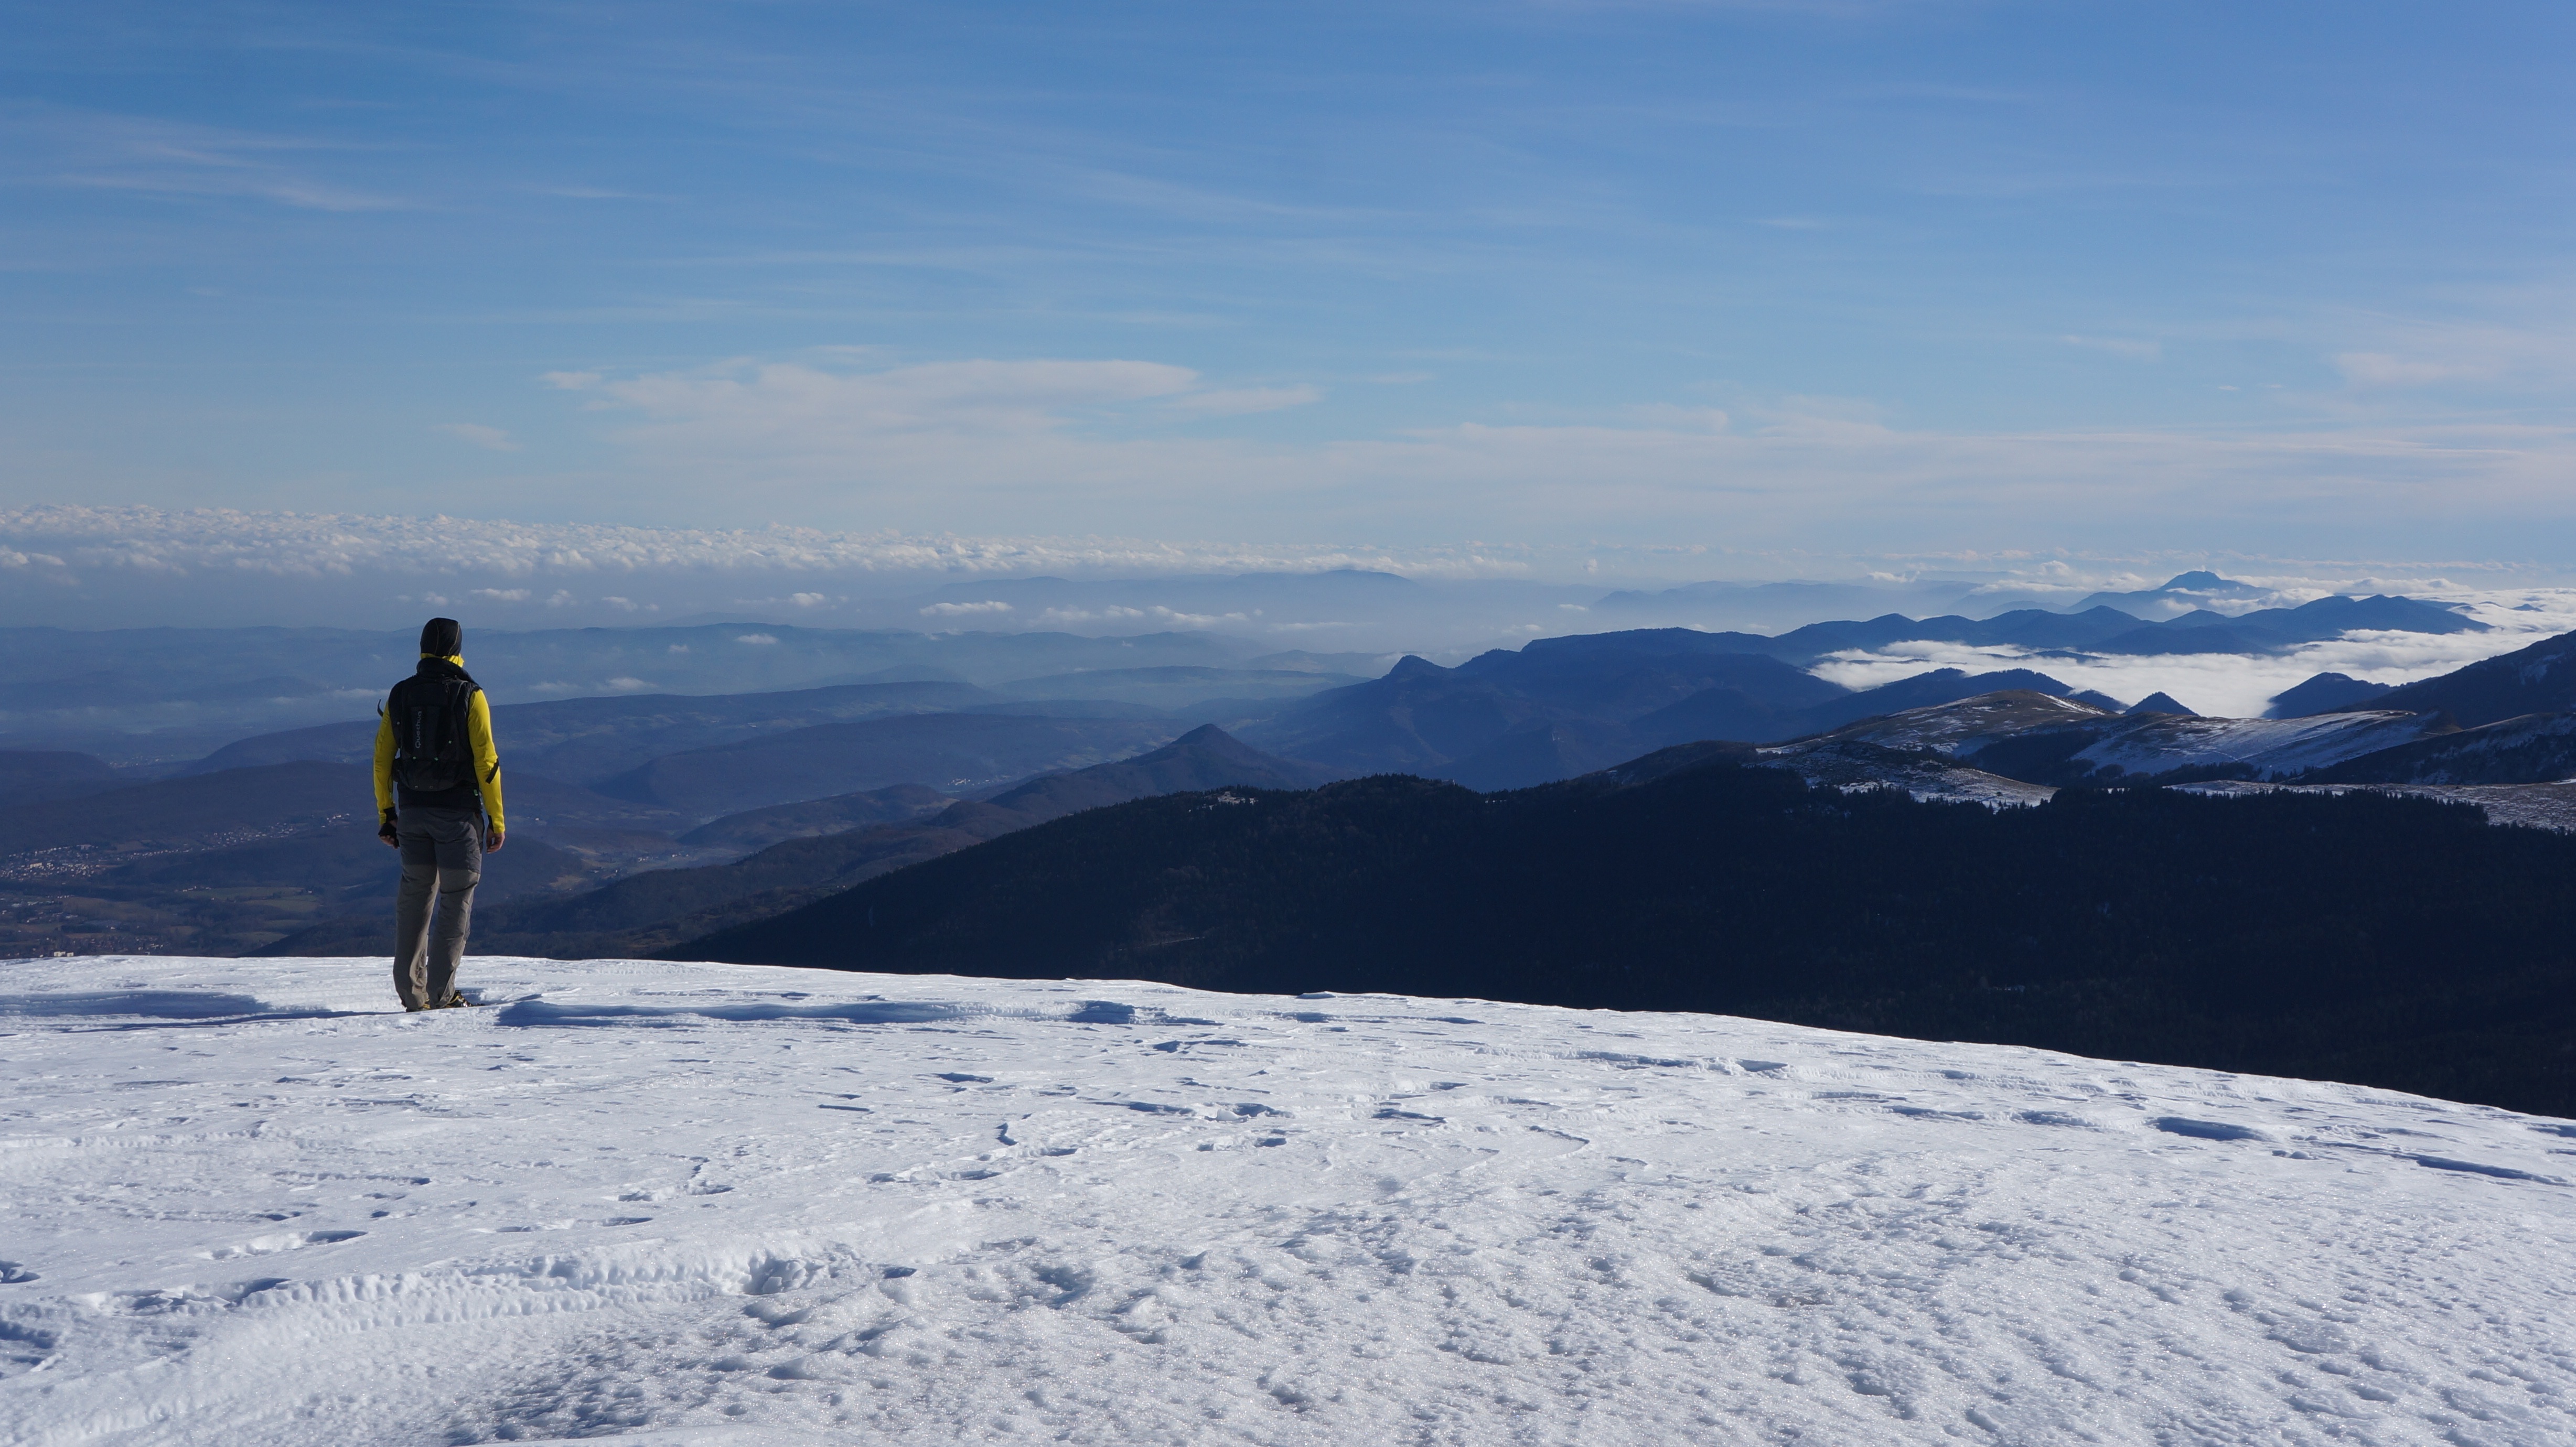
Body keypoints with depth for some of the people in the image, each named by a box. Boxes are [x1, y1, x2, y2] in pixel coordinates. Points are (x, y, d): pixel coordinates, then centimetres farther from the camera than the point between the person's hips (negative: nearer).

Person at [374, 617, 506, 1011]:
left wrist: (385, 814, 15)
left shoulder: (399, 696, 5)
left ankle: (410, 991, 11)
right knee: (456, 898, 1)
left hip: (412, 811, 4)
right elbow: (486, 761, -10)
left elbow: (382, 759, 6)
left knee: (416, 894, 12)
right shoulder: (469, 696, -8)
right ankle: (441, 992, -2)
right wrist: (497, 819, -5)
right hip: (458, 812, -4)